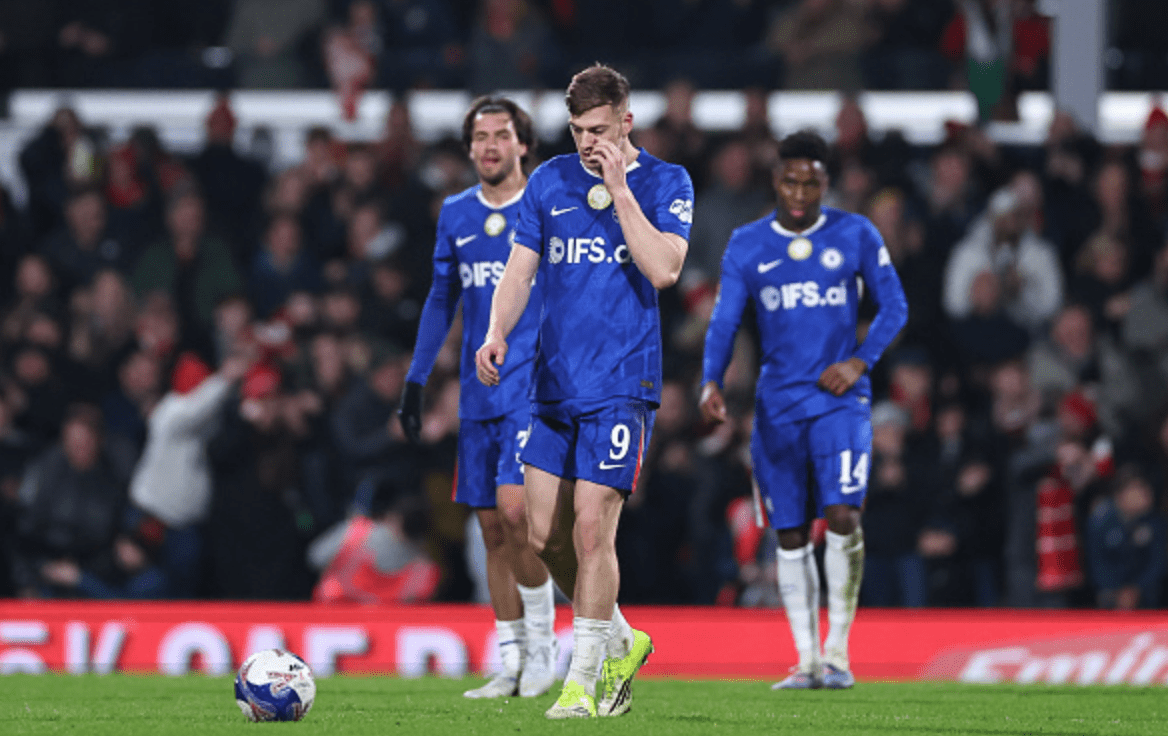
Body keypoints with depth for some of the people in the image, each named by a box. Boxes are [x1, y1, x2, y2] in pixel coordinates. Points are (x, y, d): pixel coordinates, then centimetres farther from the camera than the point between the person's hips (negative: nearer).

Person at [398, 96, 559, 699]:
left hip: (536, 384, -5)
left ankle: (542, 641, -3)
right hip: (478, 394, 5)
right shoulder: (455, 214, 11)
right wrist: (415, 381, 16)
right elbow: (441, 300, 19)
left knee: (513, 508, -18)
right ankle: (512, 666, 10)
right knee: (491, 526, 4)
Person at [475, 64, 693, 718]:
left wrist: (618, 191, -16)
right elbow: (520, 271, 8)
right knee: (546, 535, 6)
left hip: (622, 384, -5)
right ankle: (622, 643, 26)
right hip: (555, 386, 5)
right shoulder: (550, 183, 9)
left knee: (592, 530, -11)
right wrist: (497, 333, -10)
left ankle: (583, 681, -2)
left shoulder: (667, 184, -2)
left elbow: (664, 270, -16)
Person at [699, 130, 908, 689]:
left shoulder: (855, 235, 3)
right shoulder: (747, 245, 6)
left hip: (840, 399, -2)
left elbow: (894, 307, 7)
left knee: (842, 516, -17)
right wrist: (712, 382, -14)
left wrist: (860, 361, -9)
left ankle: (837, 650, -8)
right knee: (790, 535, 3)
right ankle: (806, 659, 10)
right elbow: (724, 322, 3)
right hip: (778, 404, 2)